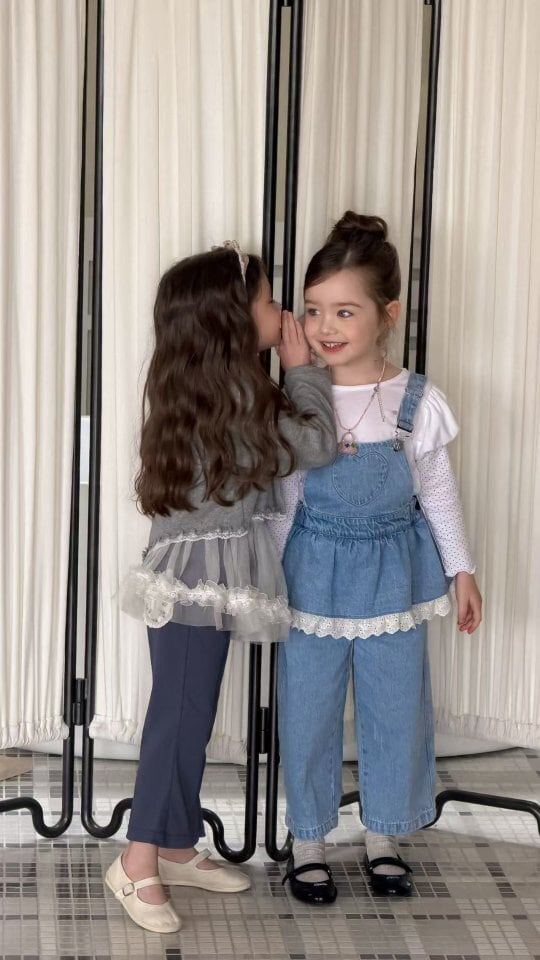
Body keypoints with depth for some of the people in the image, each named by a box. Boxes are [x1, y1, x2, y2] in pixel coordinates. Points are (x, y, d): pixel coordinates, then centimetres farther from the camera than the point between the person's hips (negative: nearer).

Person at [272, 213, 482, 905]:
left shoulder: (418, 402, -8)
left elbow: (438, 492, 3)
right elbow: (279, 501, -3)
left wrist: (460, 570, 7)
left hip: (393, 575, 1)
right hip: (314, 575, -1)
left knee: (396, 706, 11)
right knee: (308, 710, 8)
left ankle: (382, 835, 31)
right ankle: (308, 840, 26)